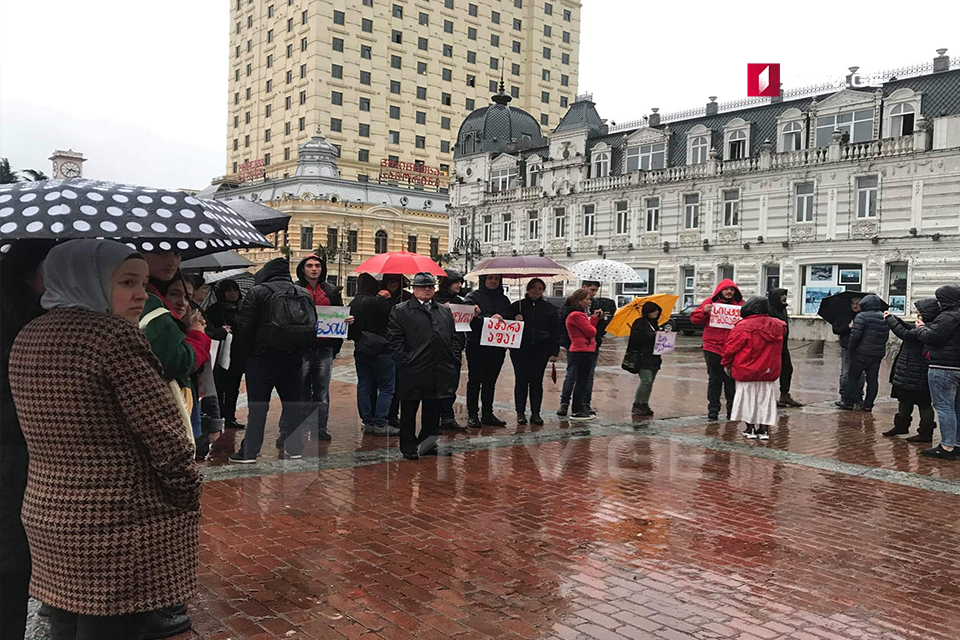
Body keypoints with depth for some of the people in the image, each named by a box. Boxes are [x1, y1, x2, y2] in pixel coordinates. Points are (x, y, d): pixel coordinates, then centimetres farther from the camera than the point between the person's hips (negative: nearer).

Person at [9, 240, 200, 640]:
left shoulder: (27, 338, 9)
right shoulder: (115, 333, -16)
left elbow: (47, 430, 14)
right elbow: (164, 434, -18)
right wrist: (188, 496, -5)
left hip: (45, 514, 8)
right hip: (123, 525, -8)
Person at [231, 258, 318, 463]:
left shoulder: (257, 292, -6)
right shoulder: (304, 294, 11)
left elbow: (245, 328, -9)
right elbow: (312, 327, 13)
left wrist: (243, 354, 1)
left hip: (263, 357, -4)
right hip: (294, 357, 5)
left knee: (257, 407, 0)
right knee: (292, 403, 12)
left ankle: (249, 451, 4)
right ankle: (294, 447, 15)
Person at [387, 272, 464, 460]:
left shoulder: (445, 311, 15)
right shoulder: (400, 310, 0)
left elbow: (456, 336, 18)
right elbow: (394, 338, -6)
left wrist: (451, 357, 5)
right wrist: (405, 361, -12)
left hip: (439, 372, 4)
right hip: (413, 372, -4)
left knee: (433, 410, 13)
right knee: (409, 411, 5)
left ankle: (428, 444, 25)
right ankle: (409, 447, 16)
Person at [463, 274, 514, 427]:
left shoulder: (503, 299, 16)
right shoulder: (473, 297, -1)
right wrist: (489, 318, -24)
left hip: (497, 347, 5)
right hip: (477, 346, -5)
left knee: (490, 382, 10)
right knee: (475, 381, 0)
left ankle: (488, 414, 17)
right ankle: (472, 415, 6)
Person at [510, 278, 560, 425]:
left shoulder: (550, 309, 8)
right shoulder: (517, 306, 7)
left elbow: (555, 332, 7)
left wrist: (554, 352, 0)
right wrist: (514, 320, -12)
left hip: (541, 351, 0)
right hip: (520, 350, 0)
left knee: (537, 381, 3)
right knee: (521, 381, 1)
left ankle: (535, 413, 10)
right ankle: (520, 413, 9)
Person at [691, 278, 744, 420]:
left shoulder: (741, 304, 7)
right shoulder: (710, 302, 3)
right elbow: (694, 318, 4)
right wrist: (703, 311, -15)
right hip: (713, 348, -1)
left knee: (731, 380, 6)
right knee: (714, 379, 5)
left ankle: (732, 409, 17)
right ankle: (713, 410, 12)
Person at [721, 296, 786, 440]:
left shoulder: (743, 326, -16)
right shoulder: (777, 325, 0)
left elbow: (731, 346, -12)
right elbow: (784, 327, 26)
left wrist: (726, 363, 2)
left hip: (746, 371, -4)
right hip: (769, 372, 4)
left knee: (748, 398, 8)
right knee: (766, 398, 11)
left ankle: (750, 428, 12)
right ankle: (764, 429, 12)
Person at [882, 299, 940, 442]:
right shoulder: (926, 326, 8)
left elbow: (905, 334, -26)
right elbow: (908, 327, 22)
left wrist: (890, 320, -15)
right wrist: (893, 318, 11)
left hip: (918, 375, -11)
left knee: (923, 403, 0)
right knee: (905, 399, 21)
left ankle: (925, 433, 8)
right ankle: (901, 426, 34)